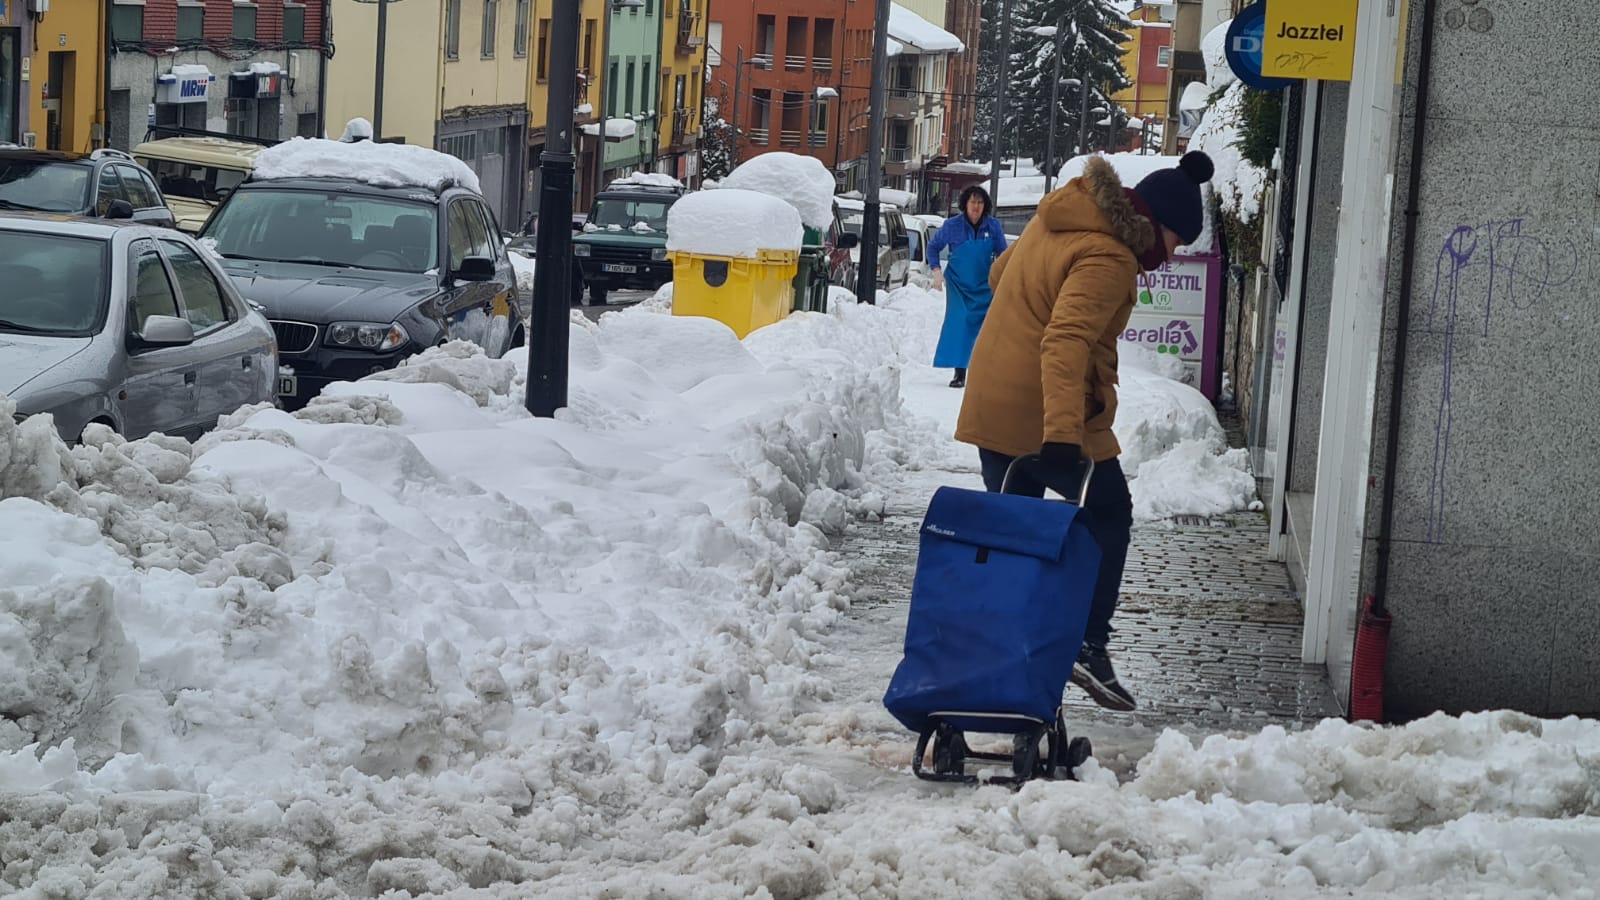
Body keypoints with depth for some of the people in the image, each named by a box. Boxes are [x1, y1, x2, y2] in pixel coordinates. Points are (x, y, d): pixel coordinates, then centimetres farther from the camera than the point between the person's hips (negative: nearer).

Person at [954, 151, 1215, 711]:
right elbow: (1066, 341, -32)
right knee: (1108, 518, 11)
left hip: (991, 407, 8)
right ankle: (1088, 645, 5)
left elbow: (999, 275, 26)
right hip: (1046, 417, -8)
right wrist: (1063, 433, -39)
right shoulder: (1108, 260, -19)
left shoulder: (1052, 223, 9)